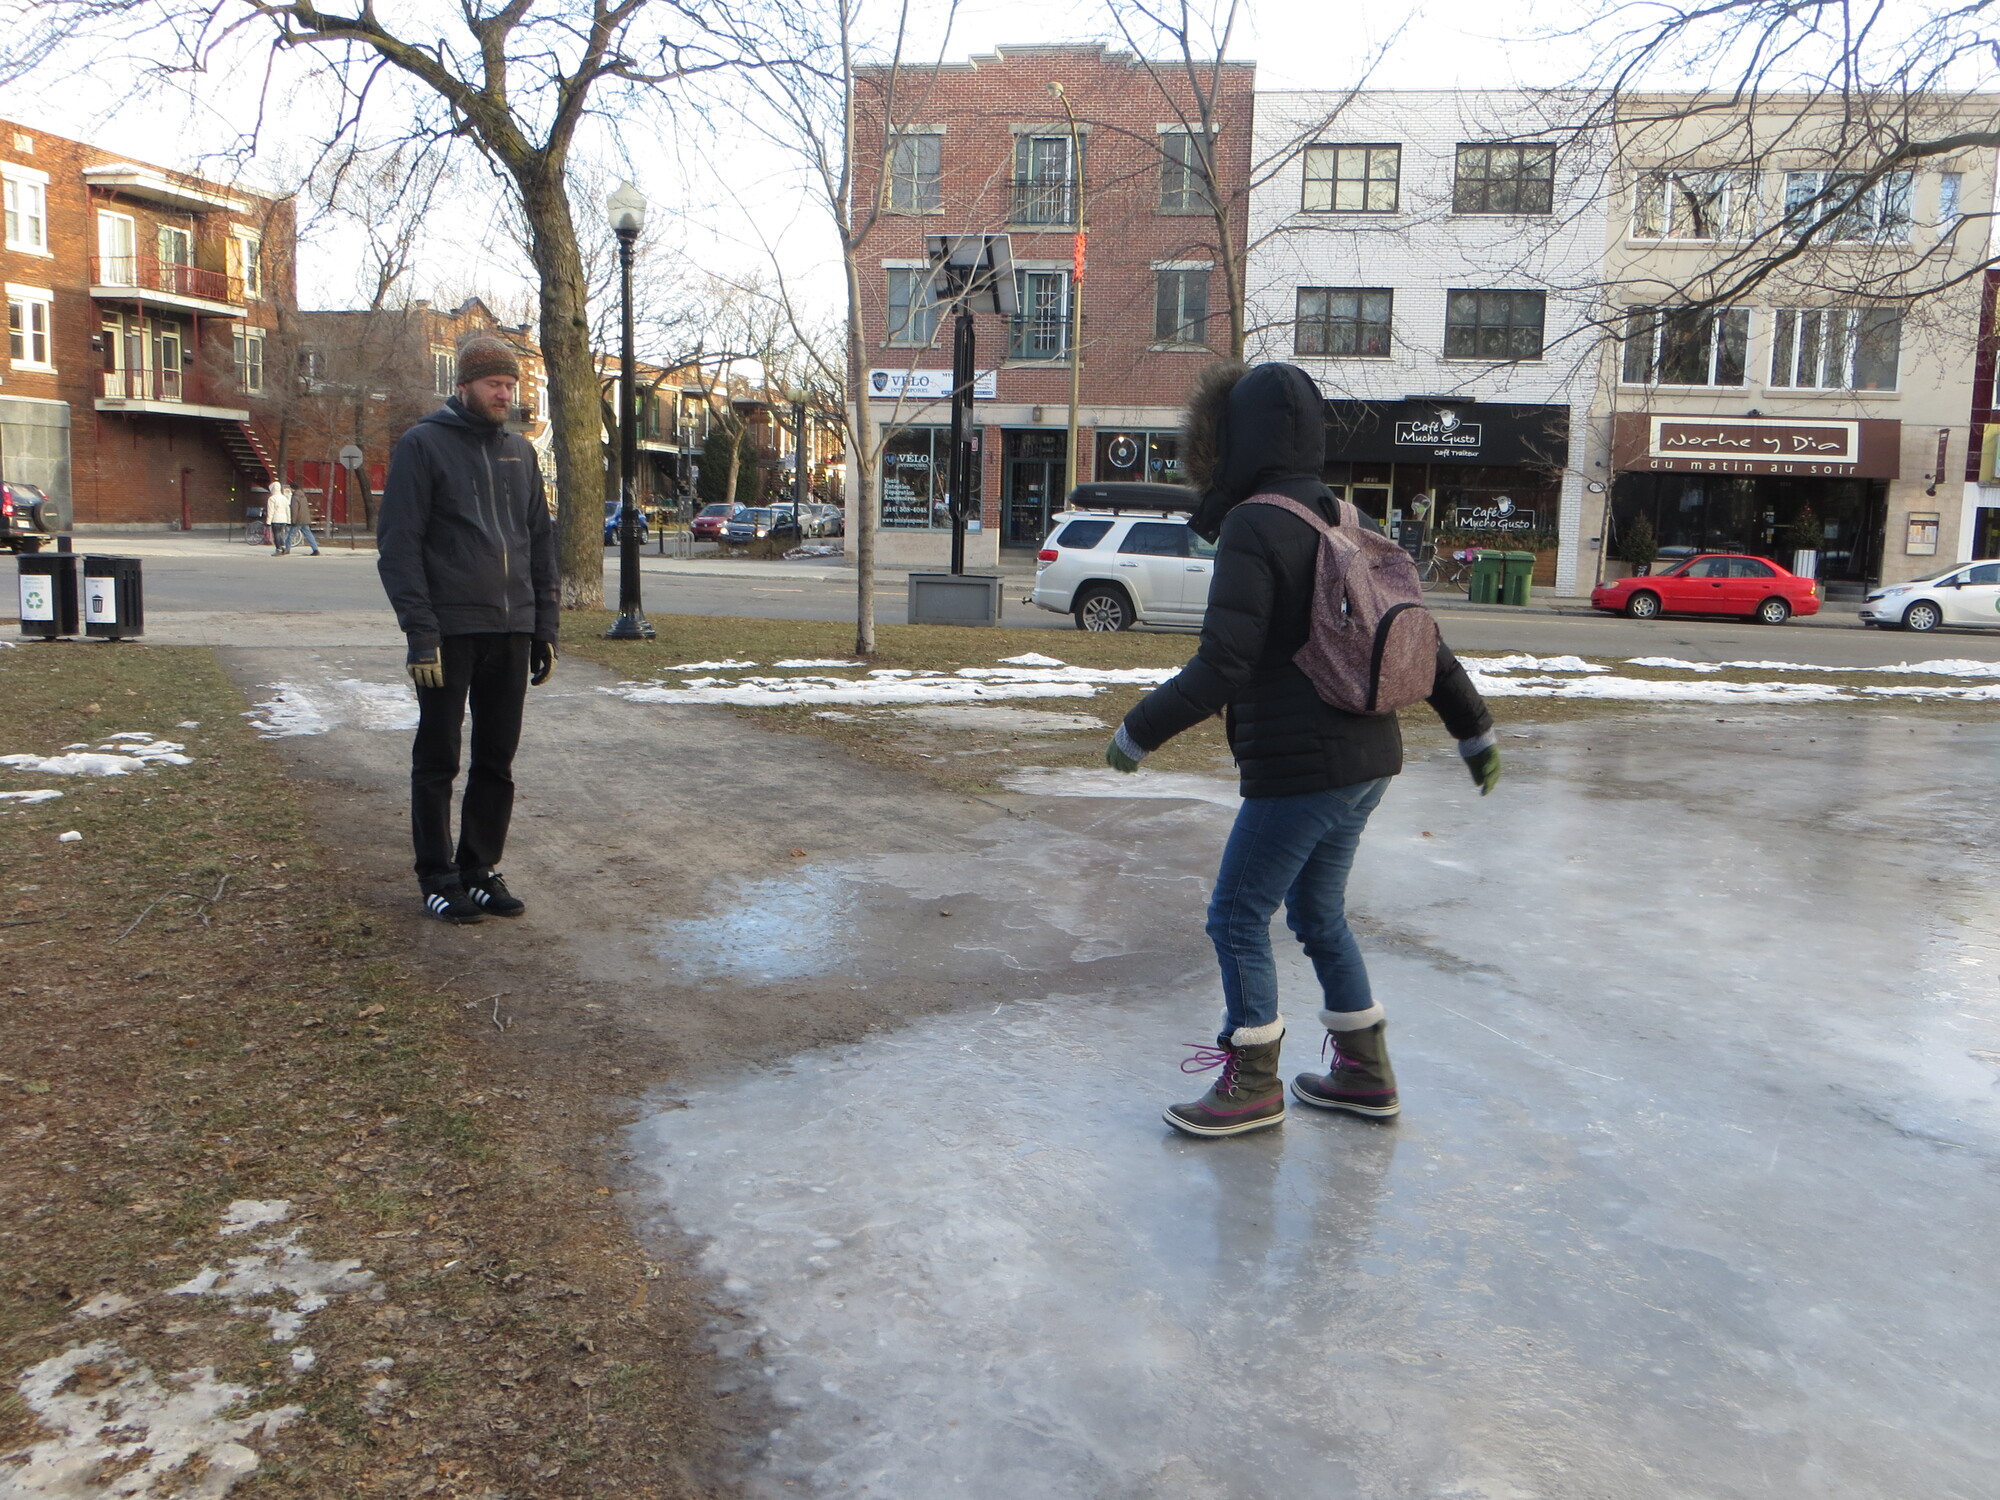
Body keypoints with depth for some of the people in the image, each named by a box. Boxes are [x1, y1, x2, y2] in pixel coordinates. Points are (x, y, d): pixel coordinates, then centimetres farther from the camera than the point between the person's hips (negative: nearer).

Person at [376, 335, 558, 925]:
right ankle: (437, 878, 12)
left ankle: (481, 869, 19)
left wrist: (545, 628, 10)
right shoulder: (423, 445, -2)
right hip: (450, 632, -5)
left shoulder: (519, 451, 14)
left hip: (511, 632, 5)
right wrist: (421, 631, -16)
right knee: (438, 761, 3)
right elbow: (398, 545, -8)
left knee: (498, 761, 9)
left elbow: (541, 542, 17)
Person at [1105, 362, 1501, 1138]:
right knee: (1318, 912, 20)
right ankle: (1364, 1072, 28)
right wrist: (1476, 732, 22)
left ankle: (1252, 1083, 14)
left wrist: (1136, 732, -9)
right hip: (1367, 759, 9)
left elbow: (1220, 669, -22)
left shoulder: (1253, 529, -15)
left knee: (1239, 913, 4)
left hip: (1299, 767, -9)